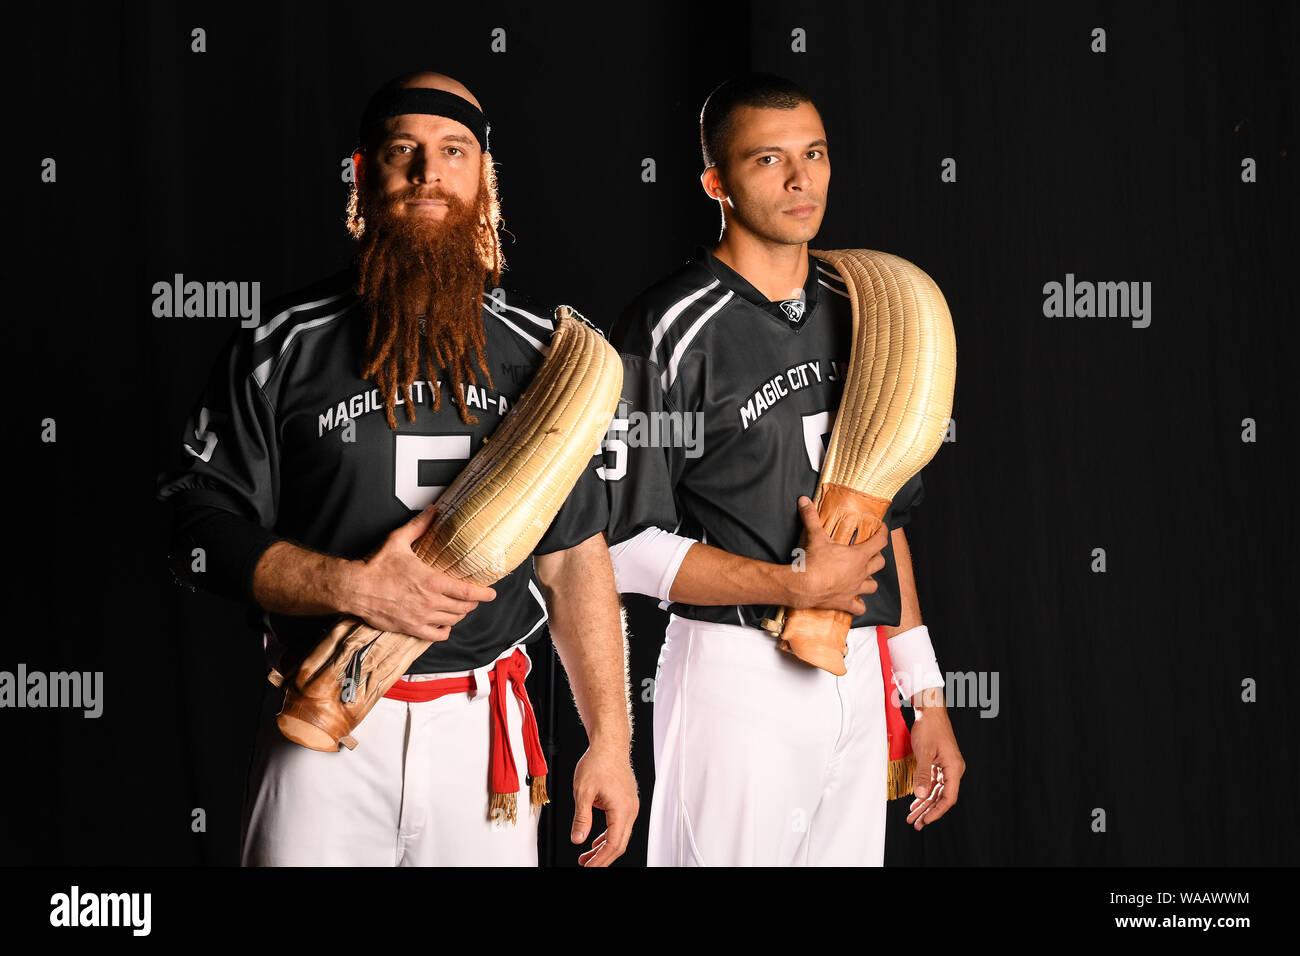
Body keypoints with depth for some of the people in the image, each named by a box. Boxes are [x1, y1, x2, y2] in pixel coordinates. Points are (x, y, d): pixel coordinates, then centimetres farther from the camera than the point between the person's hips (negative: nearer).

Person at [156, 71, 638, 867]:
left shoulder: (538, 350, 7)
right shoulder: (285, 346, 0)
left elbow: (577, 556, 7)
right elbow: (200, 528, -1)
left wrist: (610, 741, 1)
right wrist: (352, 586, -16)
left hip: (484, 730, 2)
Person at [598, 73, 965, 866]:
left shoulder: (856, 312, 12)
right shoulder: (674, 329, -9)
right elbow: (623, 545, -12)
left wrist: (927, 695, 13)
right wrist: (798, 584, -15)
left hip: (861, 676, 6)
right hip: (735, 674, -6)